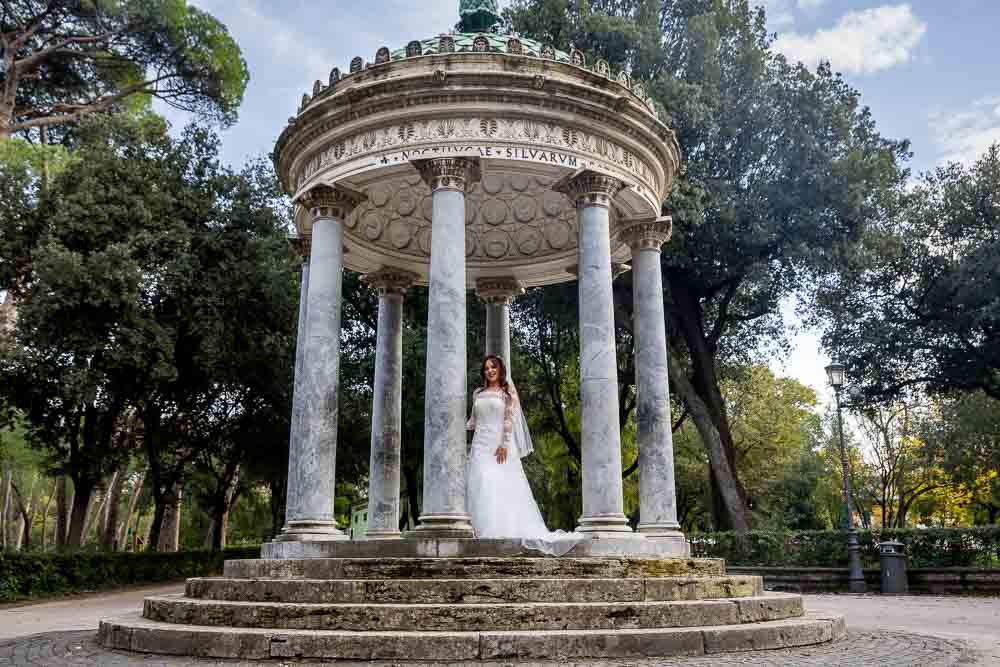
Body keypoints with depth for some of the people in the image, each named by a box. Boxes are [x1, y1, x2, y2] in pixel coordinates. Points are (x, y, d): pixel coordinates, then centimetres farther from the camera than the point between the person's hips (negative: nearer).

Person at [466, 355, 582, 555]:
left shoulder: (508, 392, 5)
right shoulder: (478, 393, 17)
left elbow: (509, 419, -4)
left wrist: (504, 444, -14)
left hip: (500, 444, -3)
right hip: (480, 445, 4)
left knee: (502, 488, -10)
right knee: (481, 486, -8)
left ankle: (505, 532, -8)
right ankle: (486, 532, -8)